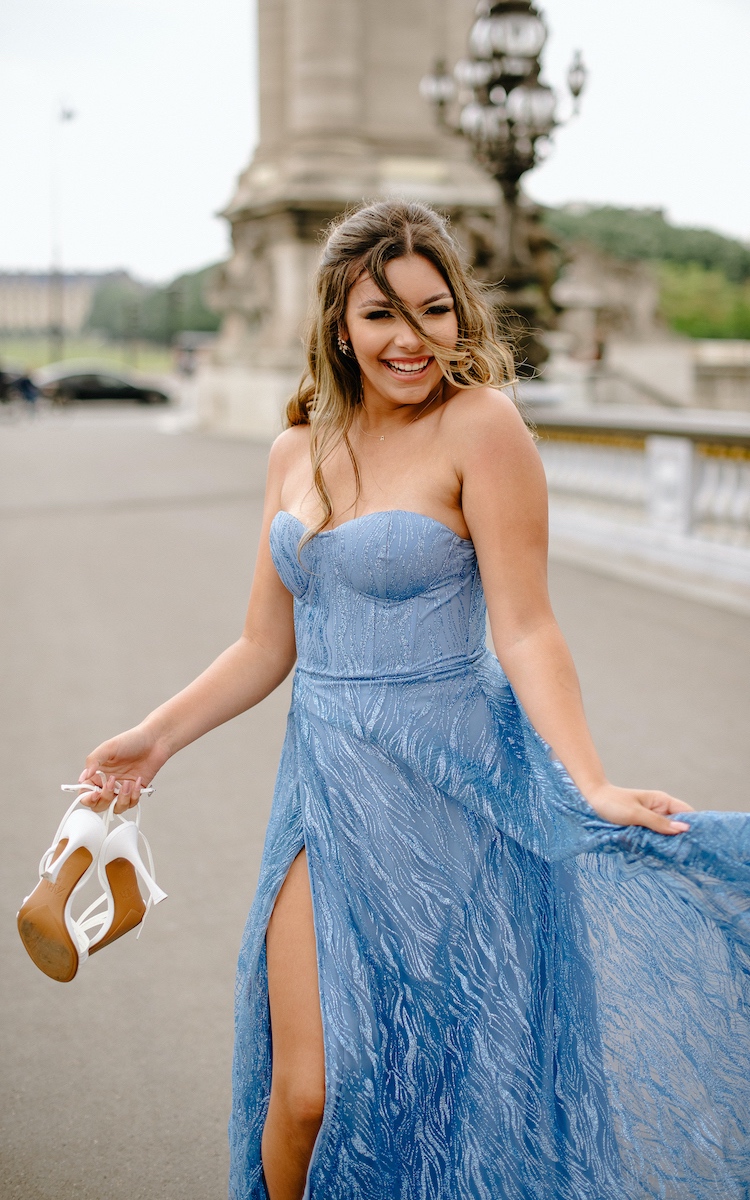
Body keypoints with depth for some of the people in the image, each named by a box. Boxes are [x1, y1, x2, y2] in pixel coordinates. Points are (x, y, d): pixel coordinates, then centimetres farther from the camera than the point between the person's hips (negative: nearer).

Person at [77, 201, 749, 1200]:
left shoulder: (481, 425, -9)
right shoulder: (298, 451, 8)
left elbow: (525, 632, -14)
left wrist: (593, 789, -24)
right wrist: (155, 740, 13)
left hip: (447, 786, -4)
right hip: (325, 783, 4)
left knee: (433, 1087, 8)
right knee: (306, 1092, 3)